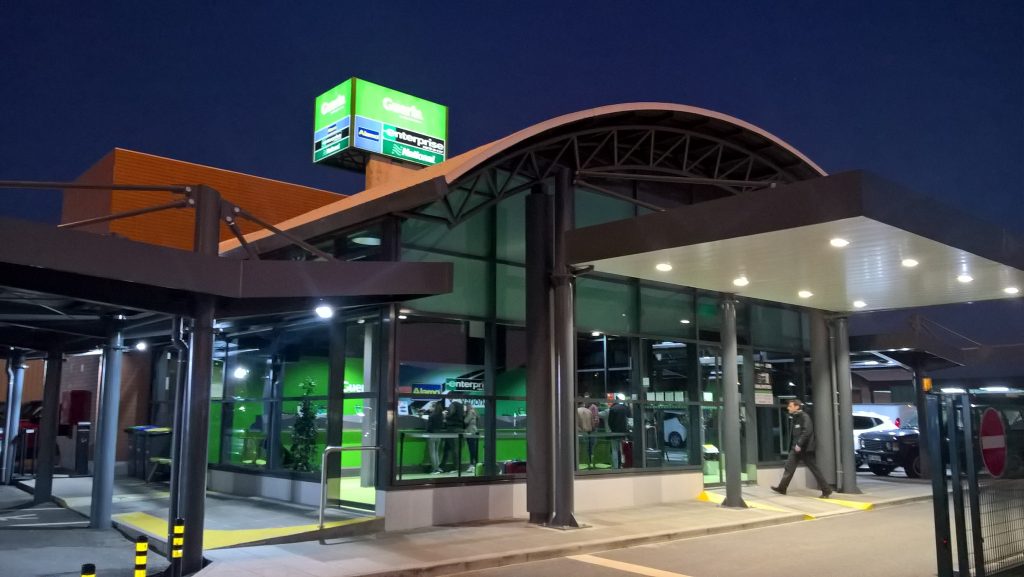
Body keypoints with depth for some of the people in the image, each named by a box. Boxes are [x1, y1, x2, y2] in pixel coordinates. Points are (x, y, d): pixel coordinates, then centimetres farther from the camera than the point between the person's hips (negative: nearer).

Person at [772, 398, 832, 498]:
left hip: (805, 448, -8)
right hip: (796, 448, 8)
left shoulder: (804, 417, -14)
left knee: (814, 469, -2)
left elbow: (807, 431, -25)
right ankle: (782, 488, 6)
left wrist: (799, 444, -26)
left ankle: (826, 490, 5)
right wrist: (795, 444, 14)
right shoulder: (794, 418, 13)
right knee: (789, 467, 4)